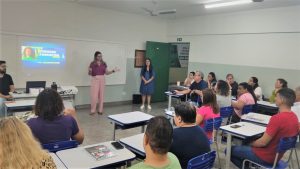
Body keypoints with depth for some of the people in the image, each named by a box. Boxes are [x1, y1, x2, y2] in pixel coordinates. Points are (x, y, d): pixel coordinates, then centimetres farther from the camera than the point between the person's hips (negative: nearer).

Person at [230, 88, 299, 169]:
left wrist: (250, 144, -6)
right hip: (276, 156, 9)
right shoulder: (294, 117, -1)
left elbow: (263, 142, -26)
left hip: (265, 157, -9)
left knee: (230, 150, 4)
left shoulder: (277, 118, -29)